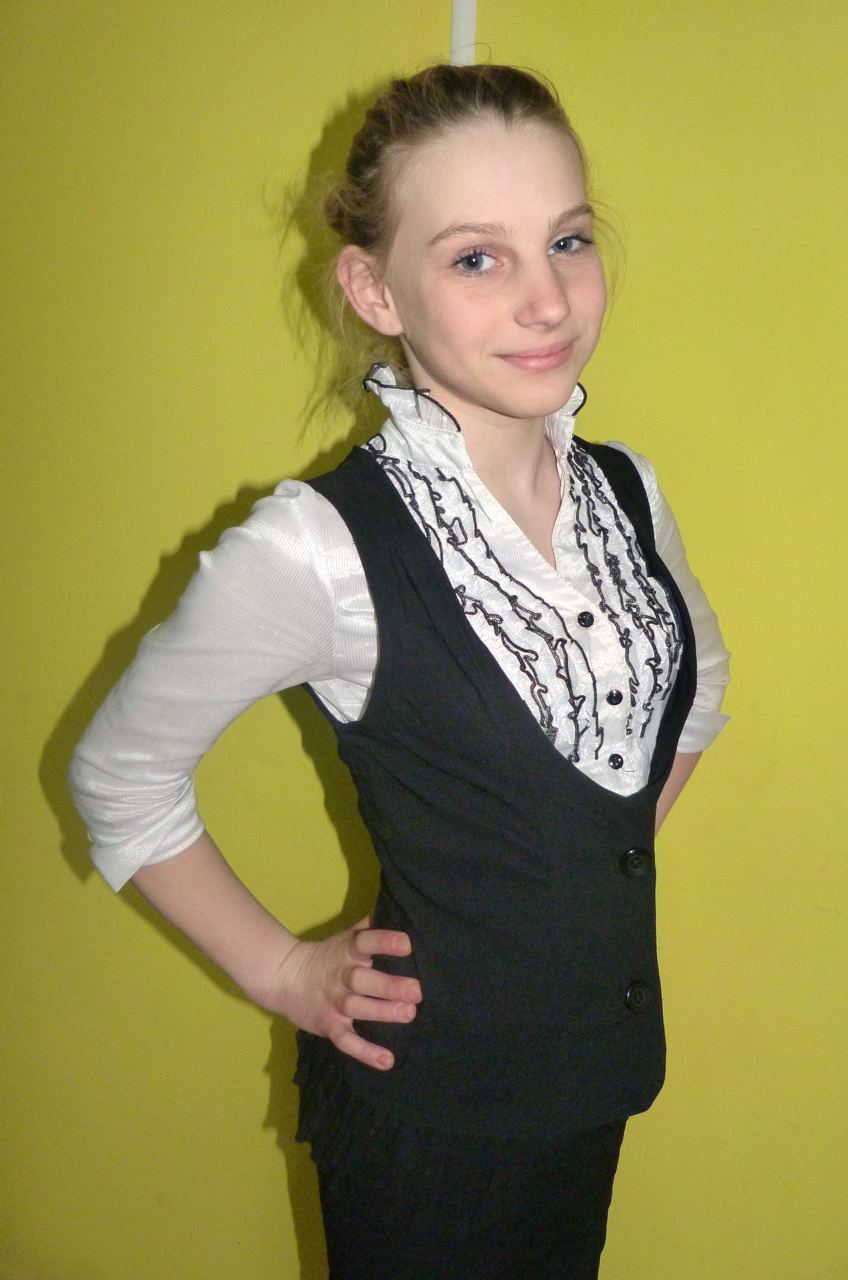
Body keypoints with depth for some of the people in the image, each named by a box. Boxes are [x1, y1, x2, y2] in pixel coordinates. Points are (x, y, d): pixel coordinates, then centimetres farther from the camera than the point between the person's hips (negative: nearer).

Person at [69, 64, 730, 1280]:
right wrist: (281, 971, -7)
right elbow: (121, 776, -12)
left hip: (599, 1056, 6)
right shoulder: (320, 549, -24)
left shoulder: (625, 490, -5)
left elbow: (698, 676, 16)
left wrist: (613, 858, 8)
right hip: (428, 1097, -6)